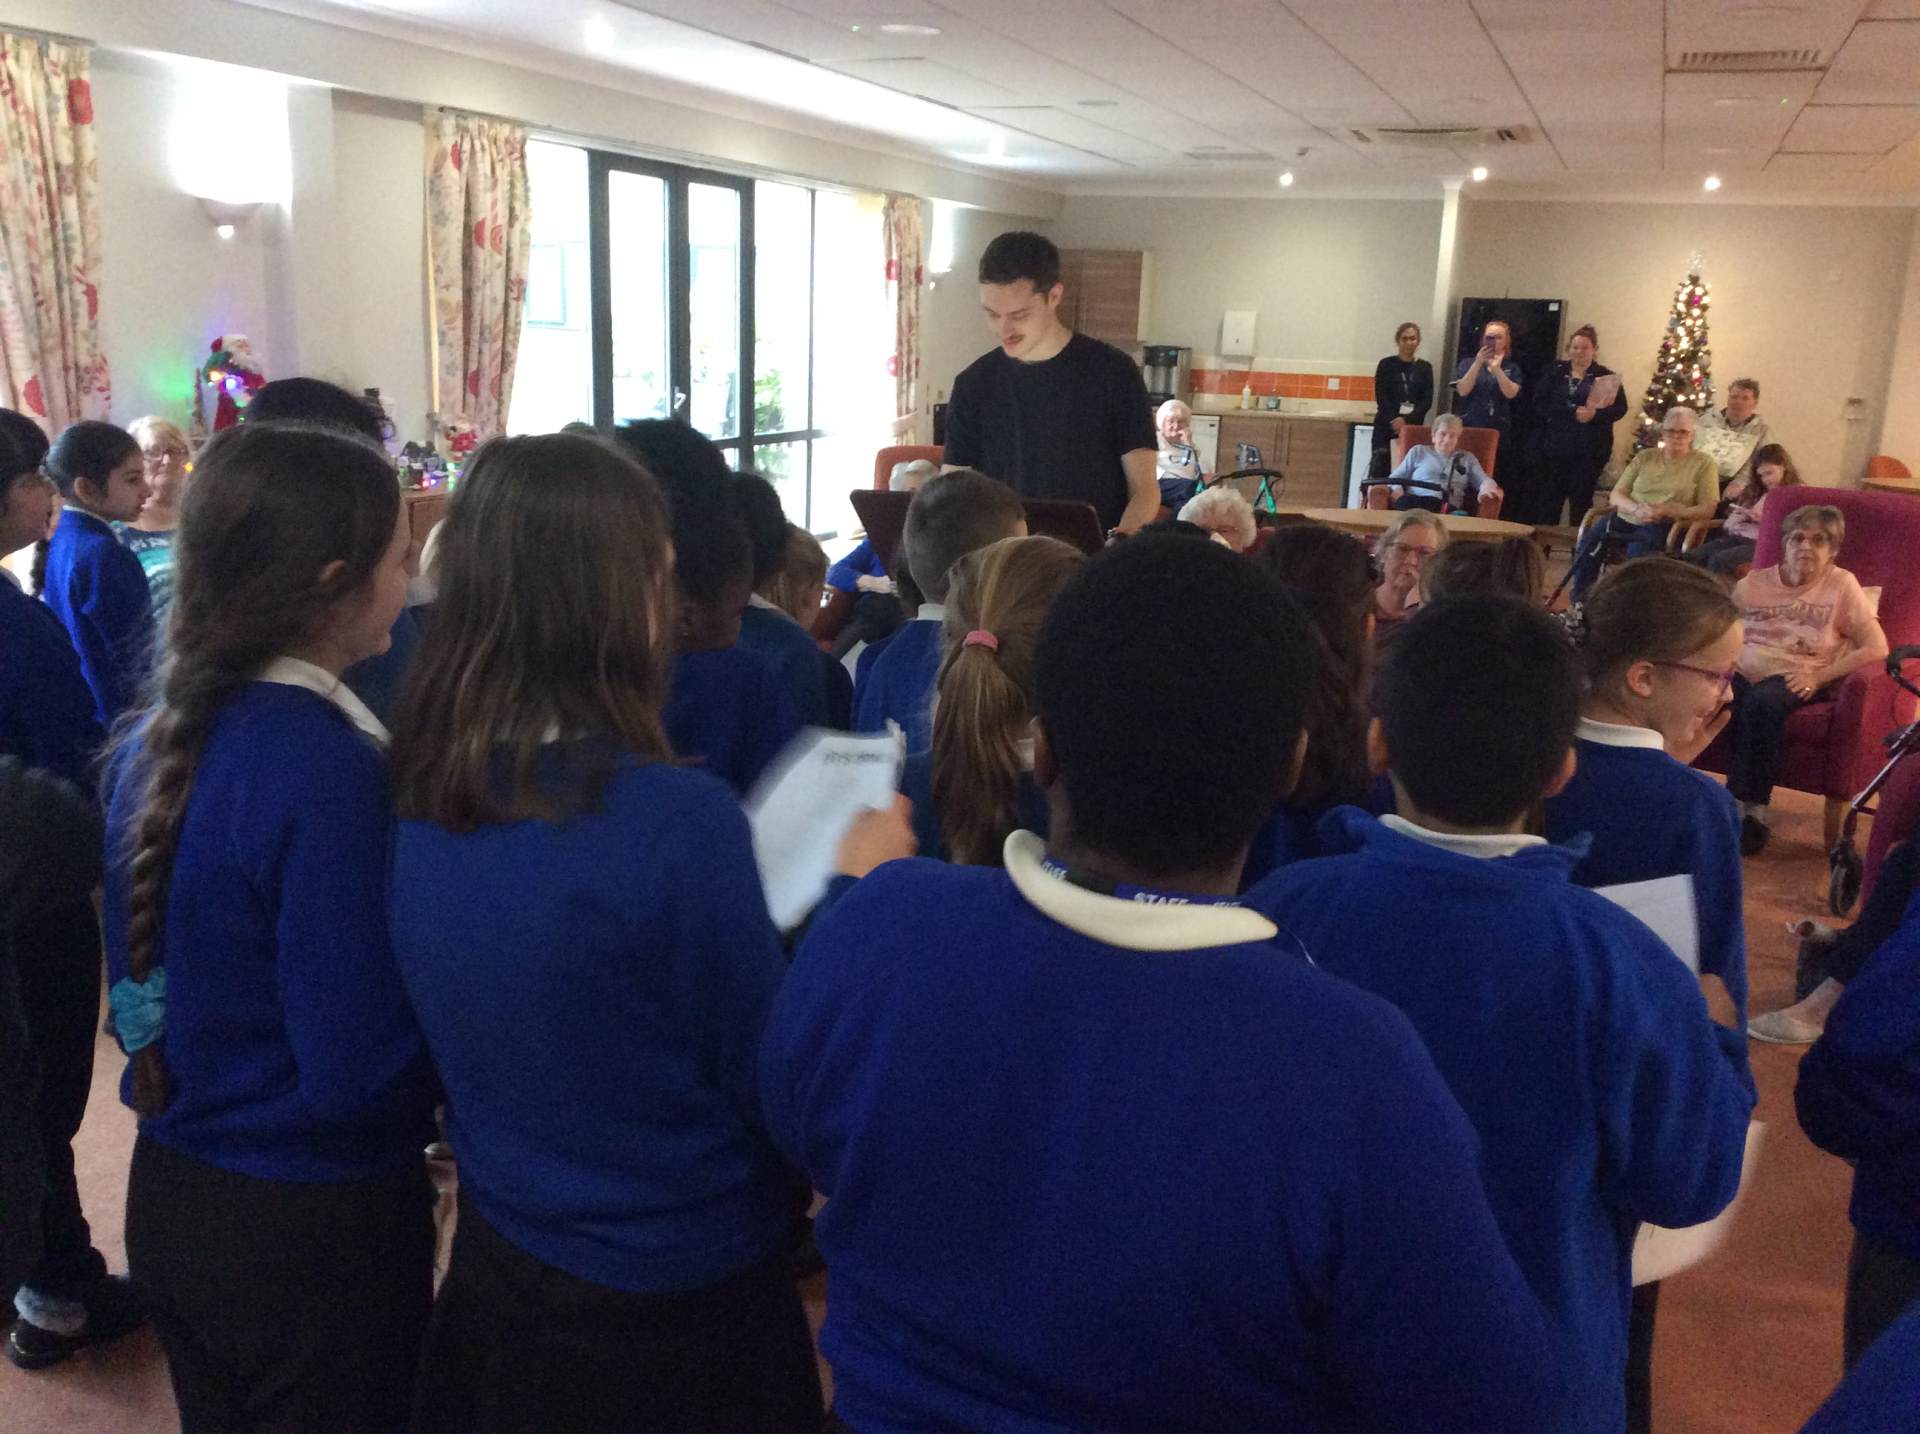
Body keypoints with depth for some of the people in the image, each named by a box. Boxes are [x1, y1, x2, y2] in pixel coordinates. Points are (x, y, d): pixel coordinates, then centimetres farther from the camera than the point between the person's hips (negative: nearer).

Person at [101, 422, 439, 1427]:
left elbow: (147, 978, 11)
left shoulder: (159, 736, -1)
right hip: (313, 1225, -7)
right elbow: (360, 1072, -24)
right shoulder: (324, 767, -26)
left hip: (171, 1193, 8)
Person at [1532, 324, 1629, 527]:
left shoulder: (1606, 376, 5)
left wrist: (1594, 414, -22)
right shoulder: (1555, 373, 7)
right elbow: (1540, 404, -6)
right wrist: (1572, 412, -18)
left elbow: (1620, 408, -3)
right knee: (1549, 501, 2)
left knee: (1581, 502, 5)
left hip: (1589, 452, -1)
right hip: (1555, 448, 1)